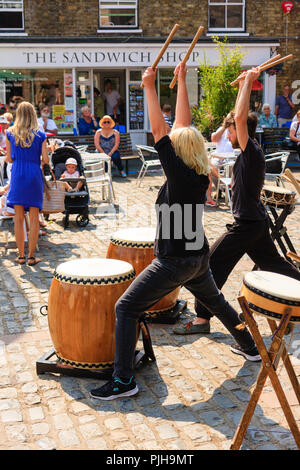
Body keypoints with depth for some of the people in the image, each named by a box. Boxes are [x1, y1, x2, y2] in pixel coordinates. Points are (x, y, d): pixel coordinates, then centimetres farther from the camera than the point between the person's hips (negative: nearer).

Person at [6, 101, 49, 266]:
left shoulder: (10, 133, 0)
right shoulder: (40, 135, -3)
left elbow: (9, 158, 5)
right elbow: (45, 159, -4)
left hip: (17, 177, 1)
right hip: (34, 177, -1)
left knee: (19, 218, 7)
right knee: (34, 218, 4)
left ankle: (21, 256, 11)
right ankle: (31, 256, 5)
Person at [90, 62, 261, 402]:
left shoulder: (179, 174, -20)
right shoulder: (201, 175, 0)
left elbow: (158, 131, -20)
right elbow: (183, 125, 6)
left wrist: (150, 87, -13)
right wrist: (181, 81, 10)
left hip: (174, 262, -8)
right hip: (198, 257, 8)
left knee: (126, 308, -3)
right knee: (215, 301, 31)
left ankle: (123, 381, -4)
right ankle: (251, 348, 44)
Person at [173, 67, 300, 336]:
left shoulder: (251, 151, -16)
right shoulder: (251, 153, 9)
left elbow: (240, 117, -30)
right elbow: (240, 117, 21)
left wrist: (249, 81, -21)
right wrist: (243, 85, 18)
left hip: (247, 224, -10)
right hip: (258, 221, 10)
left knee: (214, 263, -6)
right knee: (272, 263, 21)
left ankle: (202, 319, -2)